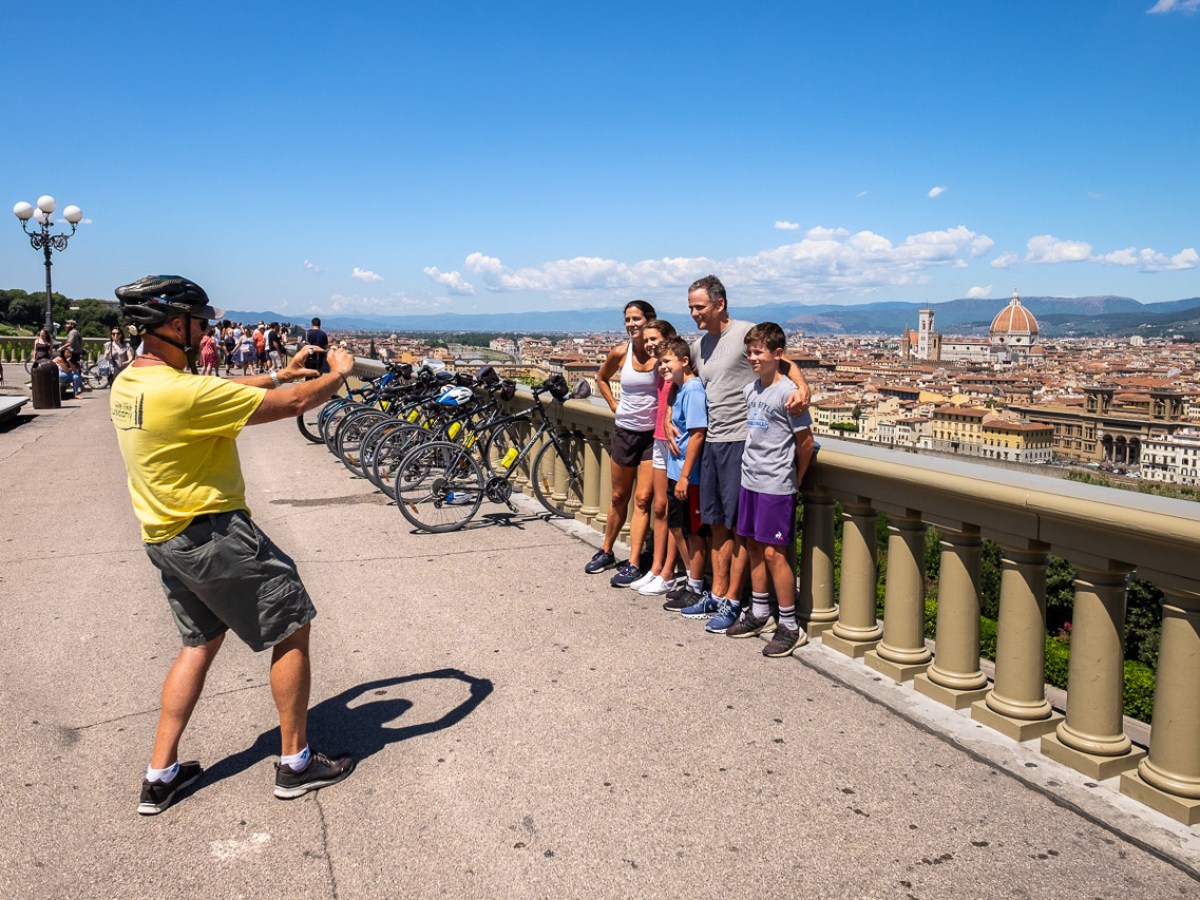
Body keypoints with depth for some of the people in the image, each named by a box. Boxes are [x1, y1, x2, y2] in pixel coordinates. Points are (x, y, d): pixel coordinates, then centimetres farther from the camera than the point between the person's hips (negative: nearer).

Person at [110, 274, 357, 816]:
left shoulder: (128, 383, 3)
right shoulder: (182, 392, -25)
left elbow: (219, 394, 18)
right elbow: (294, 404, -22)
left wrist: (280, 375, 15)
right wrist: (339, 373, -4)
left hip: (166, 538, 9)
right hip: (214, 535, -9)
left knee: (201, 641, 22)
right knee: (293, 629, 5)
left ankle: (161, 775, 26)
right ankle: (296, 764, 16)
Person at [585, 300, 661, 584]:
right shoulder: (620, 353, -3)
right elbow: (601, 378, 16)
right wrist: (614, 404, 6)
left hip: (653, 433, -3)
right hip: (624, 430, 3)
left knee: (642, 499, -3)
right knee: (619, 496, 14)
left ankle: (633, 564, 3)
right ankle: (606, 552, 30)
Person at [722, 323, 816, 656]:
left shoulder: (787, 392, -14)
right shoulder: (750, 390, 9)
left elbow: (805, 441, -8)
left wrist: (794, 480, 2)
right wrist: (751, 467, 17)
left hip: (776, 485, -8)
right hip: (750, 480, 8)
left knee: (773, 552, -5)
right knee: (753, 545, 13)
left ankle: (790, 627, 6)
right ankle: (759, 614, 28)